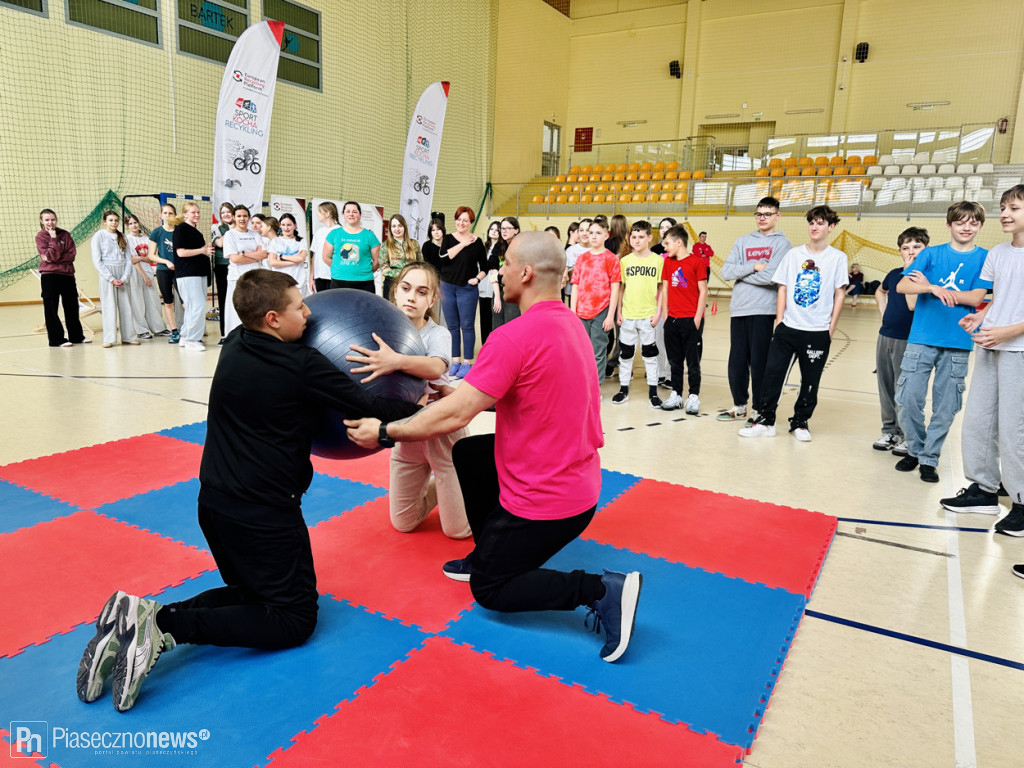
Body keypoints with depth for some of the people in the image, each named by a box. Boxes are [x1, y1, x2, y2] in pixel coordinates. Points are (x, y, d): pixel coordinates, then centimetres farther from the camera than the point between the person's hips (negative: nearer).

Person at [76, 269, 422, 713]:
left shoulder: (234, 347, 3)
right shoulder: (302, 365, -17)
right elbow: (370, 408, -12)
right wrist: (420, 405, 4)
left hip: (214, 503, 8)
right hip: (264, 513, -8)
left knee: (251, 592, 25)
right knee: (295, 618, 5)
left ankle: (142, 618, 3)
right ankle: (166, 626, -12)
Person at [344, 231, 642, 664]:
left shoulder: (515, 337, -26)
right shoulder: (570, 323, 4)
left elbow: (454, 416, -25)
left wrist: (383, 432, -12)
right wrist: (465, 392, 12)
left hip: (545, 500, -9)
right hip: (578, 478, 9)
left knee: (490, 591, 11)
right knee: (467, 454, 23)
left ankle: (602, 591, -4)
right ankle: (488, 555, 33)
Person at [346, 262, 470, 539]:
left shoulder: (437, 334, -17)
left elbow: (435, 368, -41)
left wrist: (396, 361, -59)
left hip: (441, 431, -4)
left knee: (458, 530, 5)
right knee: (403, 524, 16)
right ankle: (433, 484, 41)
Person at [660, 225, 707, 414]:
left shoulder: (696, 261, -6)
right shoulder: (668, 262, 9)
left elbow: (703, 291, -6)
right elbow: (665, 289, 12)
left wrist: (698, 317, -10)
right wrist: (665, 314, 6)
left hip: (691, 320, -5)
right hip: (672, 319, 5)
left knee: (693, 361, 2)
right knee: (674, 360, 10)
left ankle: (693, 397, 10)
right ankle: (676, 394, 19)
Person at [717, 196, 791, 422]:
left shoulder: (781, 243, 0)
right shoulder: (743, 241, 13)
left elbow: (769, 277, -14)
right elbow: (726, 272, 1)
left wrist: (741, 273, -4)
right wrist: (752, 267, -10)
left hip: (762, 310, -5)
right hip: (738, 309, 5)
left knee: (759, 362, -2)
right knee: (737, 360, 9)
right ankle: (739, 405, 24)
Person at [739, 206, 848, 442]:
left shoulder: (837, 258, 0)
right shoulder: (793, 254, 6)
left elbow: (839, 294, 1)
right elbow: (783, 288, 8)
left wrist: (831, 329, -2)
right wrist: (780, 320, 1)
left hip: (818, 331, -1)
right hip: (788, 327, 2)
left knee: (810, 380, 7)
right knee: (772, 373, -1)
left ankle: (800, 422, 22)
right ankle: (765, 420, 10)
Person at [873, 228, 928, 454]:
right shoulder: (894, 274, 9)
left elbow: (913, 304, -24)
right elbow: (880, 292, 30)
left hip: (908, 341, -6)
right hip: (885, 336, 6)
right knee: (885, 387, 12)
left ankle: (906, 436, 10)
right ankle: (889, 431, 24)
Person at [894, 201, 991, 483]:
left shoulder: (985, 258, 5)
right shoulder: (931, 253, 5)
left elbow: (975, 298, -7)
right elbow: (902, 285, -7)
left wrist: (928, 286, -9)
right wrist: (935, 289, -26)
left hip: (958, 344, 0)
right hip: (922, 338, 0)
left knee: (945, 407, 4)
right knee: (907, 399, -2)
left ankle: (929, 458, 18)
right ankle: (915, 449, 20)